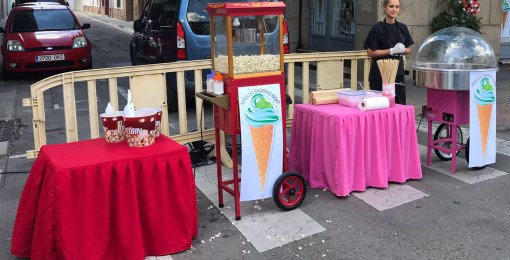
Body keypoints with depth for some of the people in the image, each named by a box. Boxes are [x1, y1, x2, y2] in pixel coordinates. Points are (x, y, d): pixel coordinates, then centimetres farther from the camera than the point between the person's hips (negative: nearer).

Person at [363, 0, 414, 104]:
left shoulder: (402, 28, 9)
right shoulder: (377, 28, -6)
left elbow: (408, 50, 15)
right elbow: (370, 52, -10)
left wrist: (402, 50, -8)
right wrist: (391, 51, -17)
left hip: (398, 70, 5)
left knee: (400, 103, 4)